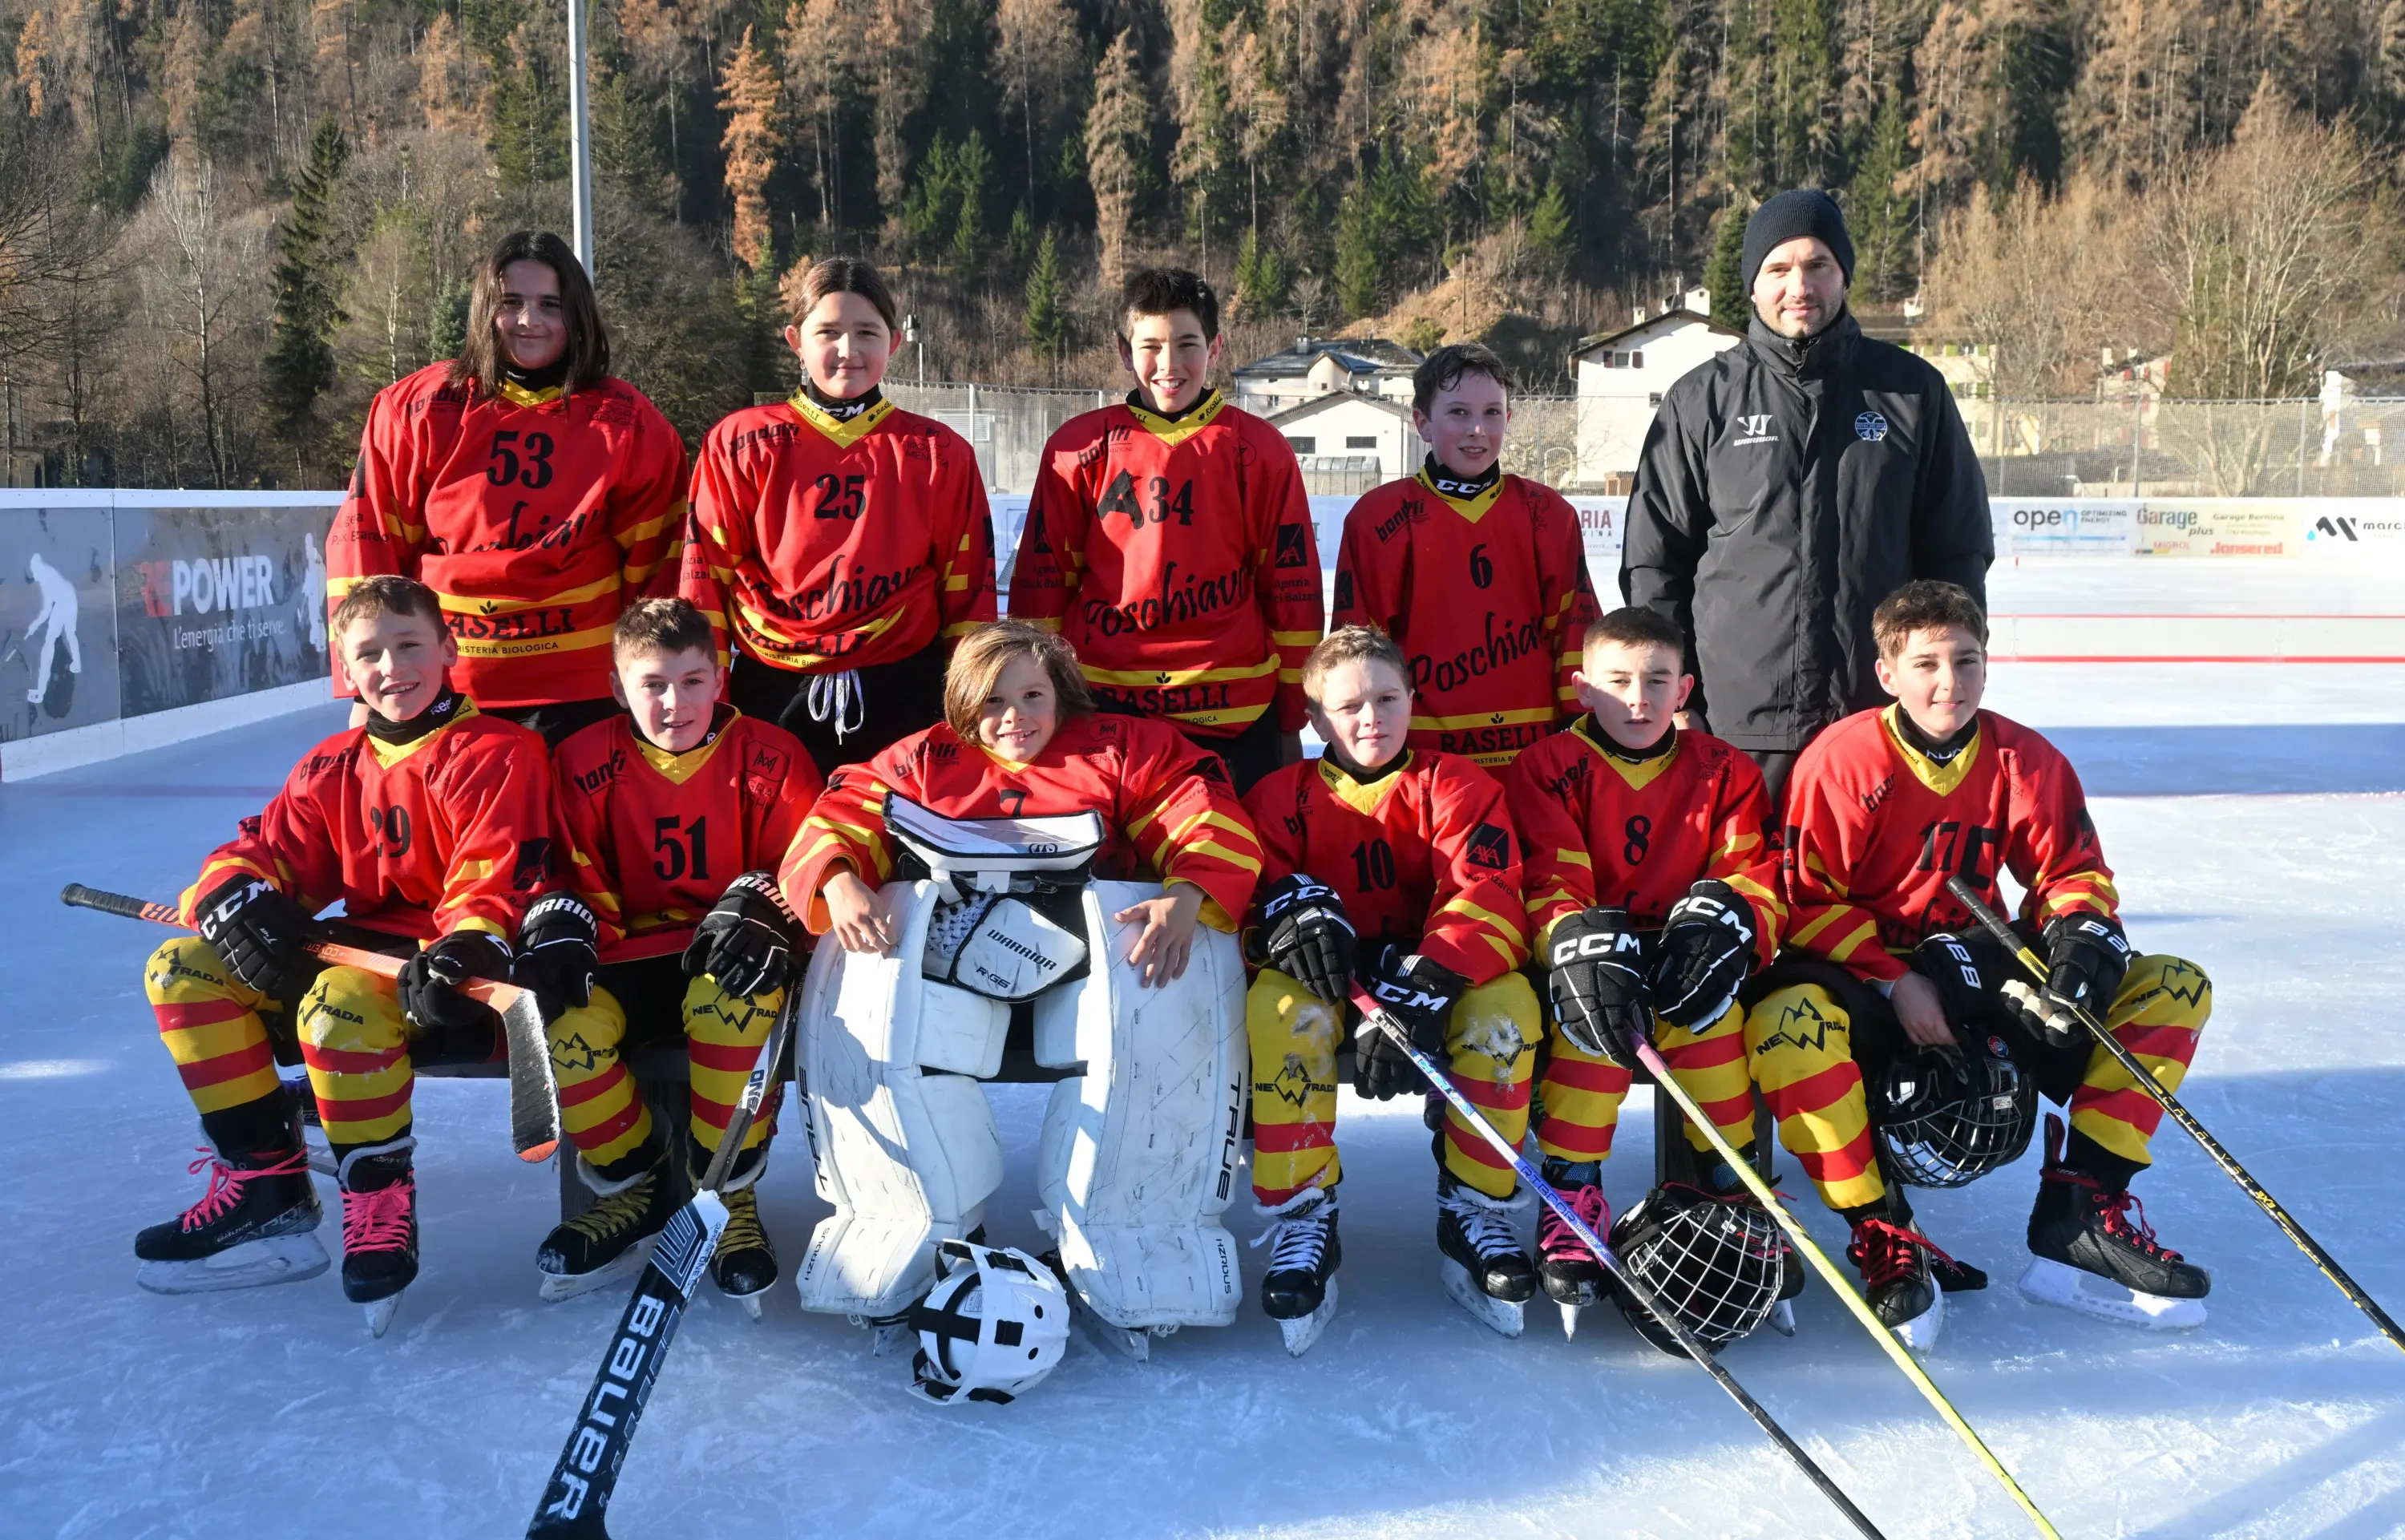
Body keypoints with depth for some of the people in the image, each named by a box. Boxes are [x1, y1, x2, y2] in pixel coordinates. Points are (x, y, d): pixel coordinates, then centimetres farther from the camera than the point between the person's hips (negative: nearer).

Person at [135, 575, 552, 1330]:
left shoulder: (498, 753, -8)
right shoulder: (332, 769, 13)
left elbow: (496, 885, -16)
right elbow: (266, 851, 10)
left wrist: (462, 953, -36)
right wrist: (239, 900, -14)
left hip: (449, 983, -8)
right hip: (364, 953, 8)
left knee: (339, 1002, -36)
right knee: (182, 969, -3)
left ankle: (381, 1207, -15)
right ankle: (265, 1185, -1)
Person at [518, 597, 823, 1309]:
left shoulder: (769, 757, -2)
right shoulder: (585, 763, 4)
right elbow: (573, 873, 6)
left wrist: (762, 903, -28)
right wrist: (563, 923, -17)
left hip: (728, 957, -2)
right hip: (634, 958, 3)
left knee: (734, 1001, -38)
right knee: (569, 1020, -29)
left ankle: (730, 1192, -16)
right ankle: (636, 1185, -3)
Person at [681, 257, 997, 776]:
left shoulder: (941, 455, 4)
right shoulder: (739, 446, 1)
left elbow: (968, 592, 7)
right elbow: (706, 577, 3)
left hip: (902, 699, 0)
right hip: (771, 695, 0)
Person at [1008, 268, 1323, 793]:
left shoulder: (1260, 450, 3)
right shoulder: (1080, 448, 4)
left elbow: (1294, 588, 5)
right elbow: (1040, 579, 7)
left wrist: (1291, 723, 6)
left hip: (1233, 717, 0)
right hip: (1103, 709, 0)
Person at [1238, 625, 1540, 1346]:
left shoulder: (1454, 786, -2)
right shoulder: (1283, 795, 3)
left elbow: (1488, 898, -16)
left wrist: (1420, 993, -32)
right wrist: (1293, 904, -33)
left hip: (1440, 980, 0)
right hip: (1324, 978, 0)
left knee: (1507, 1004, -31)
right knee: (1277, 1004, -33)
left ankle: (1477, 1208, -15)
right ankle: (1301, 1218, -24)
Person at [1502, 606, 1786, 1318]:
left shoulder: (1724, 772, 7)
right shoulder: (1549, 768, 0)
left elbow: (1757, 875, 1)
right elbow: (1547, 880, -11)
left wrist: (1727, 915, -24)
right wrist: (1581, 942, -33)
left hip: (1681, 953, 2)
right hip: (1590, 947, -2)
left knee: (1709, 1002, -32)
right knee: (1593, 999, -35)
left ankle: (1729, 1180, -15)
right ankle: (1571, 1196, -21)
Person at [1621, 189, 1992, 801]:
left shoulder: (1912, 390, 8)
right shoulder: (1701, 400, 5)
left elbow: (1960, 548, 12)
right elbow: (1654, 558, 6)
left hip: (1883, 714, 1)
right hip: (1736, 722, -1)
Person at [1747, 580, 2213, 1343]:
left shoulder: (2026, 760, 1)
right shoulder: (1843, 758, -12)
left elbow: (2072, 870, 7)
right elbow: (1810, 897, -13)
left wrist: (2081, 935, -16)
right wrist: (1896, 985, -21)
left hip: (1981, 971, 5)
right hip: (1865, 973, -5)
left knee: (2175, 988, -7)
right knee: (1786, 1021, -39)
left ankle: (2081, 1205, -8)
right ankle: (1881, 1231, -22)